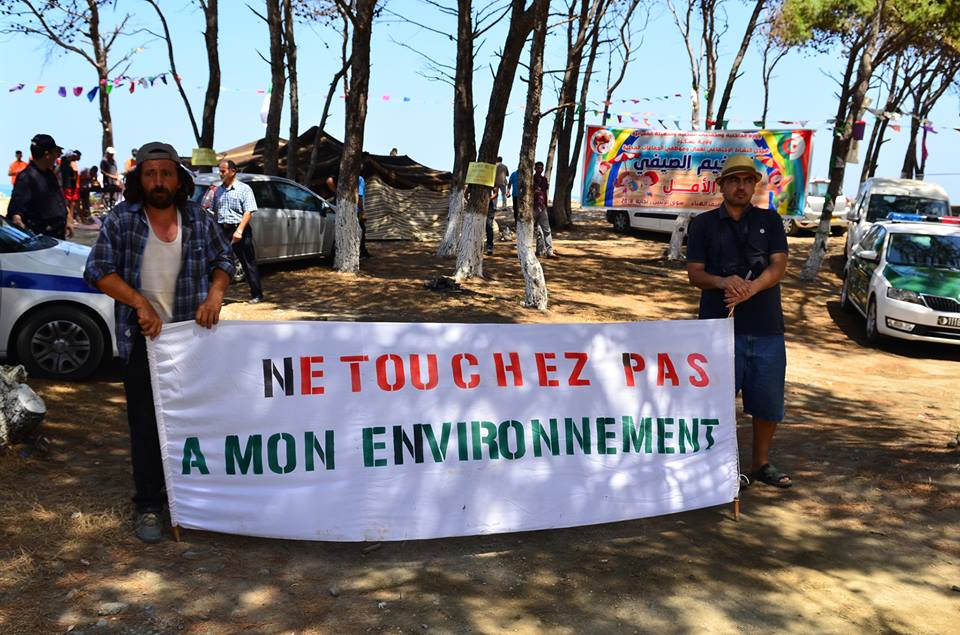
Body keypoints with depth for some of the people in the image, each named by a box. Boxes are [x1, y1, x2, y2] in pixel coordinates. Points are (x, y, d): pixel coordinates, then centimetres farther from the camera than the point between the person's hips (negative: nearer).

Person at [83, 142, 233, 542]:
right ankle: (148, 506, 14)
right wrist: (141, 303, -18)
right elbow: (97, 270, -8)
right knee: (146, 425, 2)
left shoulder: (198, 219, 1)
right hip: (142, 338, -2)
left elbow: (222, 261, 9)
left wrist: (214, 296, -10)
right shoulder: (120, 220, -5)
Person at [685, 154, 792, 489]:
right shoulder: (703, 224, 8)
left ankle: (761, 463, 26)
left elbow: (778, 266, 1)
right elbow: (694, 272, 1)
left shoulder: (769, 220, 12)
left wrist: (751, 288, -19)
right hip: (719, 324, -2)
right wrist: (722, 282, -20)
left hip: (766, 325, 2)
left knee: (768, 401, 9)